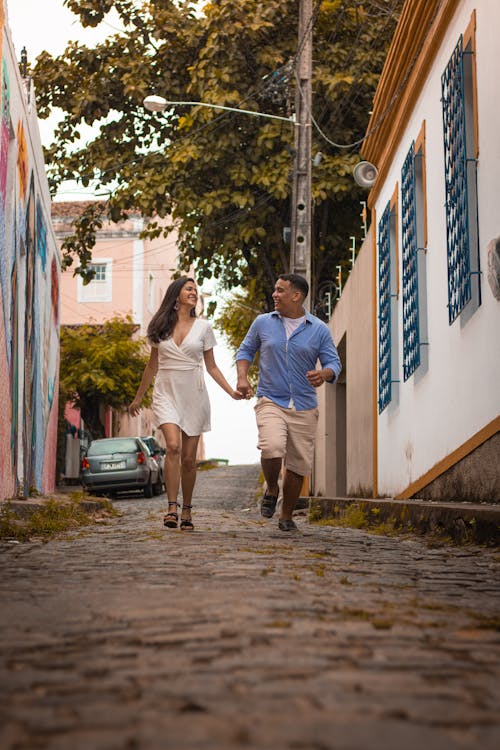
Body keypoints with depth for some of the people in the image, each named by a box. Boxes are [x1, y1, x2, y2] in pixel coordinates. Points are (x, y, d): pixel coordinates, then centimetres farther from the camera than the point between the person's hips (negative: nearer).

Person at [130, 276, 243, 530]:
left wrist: (231, 391, -3)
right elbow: (152, 365, 16)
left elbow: (211, 366, 9)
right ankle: (172, 507, -20)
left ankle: (186, 511, 15)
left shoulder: (203, 327, 6)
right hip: (166, 394, -1)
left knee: (189, 457, 2)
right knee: (173, 445, -22)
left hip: (193, 395, 1)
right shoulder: (160, 327, 6)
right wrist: (138, 397, 20)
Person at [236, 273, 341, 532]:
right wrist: (242, 377, -2)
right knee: (272, 448, -27)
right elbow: (246, 350, 16)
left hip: (304, 407, 1)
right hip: (271, 401, -1)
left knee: (298, 464, 4)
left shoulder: (319, 330, 2)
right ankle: (271, 489, 4)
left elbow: (334, 363, 3)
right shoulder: (263, 323, 5)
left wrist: (324, 374, -20)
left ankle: (286, 516, 24)